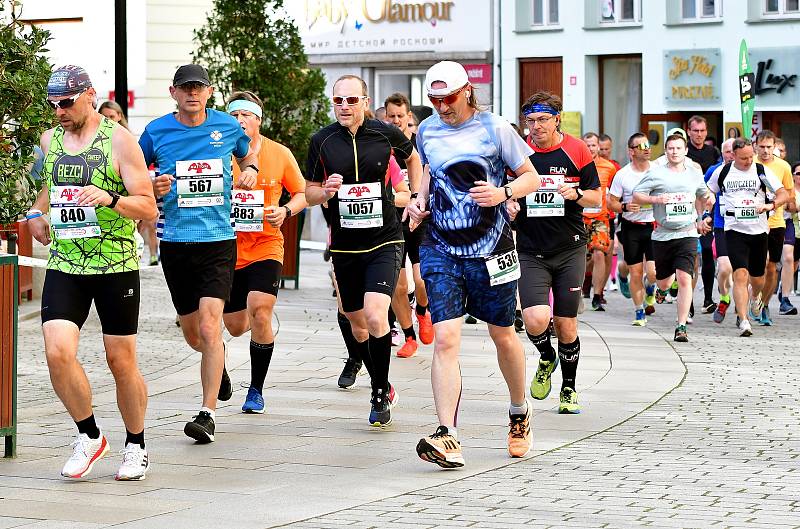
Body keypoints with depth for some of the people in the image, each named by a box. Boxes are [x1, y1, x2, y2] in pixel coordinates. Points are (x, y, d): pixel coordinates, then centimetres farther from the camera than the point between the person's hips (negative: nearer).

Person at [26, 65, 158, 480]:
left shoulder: (119, 140, -7)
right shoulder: (50, 140, 9)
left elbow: (148, 207, -10)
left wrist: (109, 198, -27)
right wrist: (37, 212, 13)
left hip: (116, 266, -4)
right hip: (64, 264, 4)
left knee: (121, 361, 4)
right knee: (57, 353, -14)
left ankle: (135, 446, 23)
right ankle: (89, 437, 6)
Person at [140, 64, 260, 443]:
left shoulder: (227, 126, 2)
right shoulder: (156, 131, 1)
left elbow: (247, 154, 23)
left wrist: (250, 170, 0)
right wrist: (151, 187, -10)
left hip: (218, 240, -2)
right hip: (174, 242, 2)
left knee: (209, 325, -16)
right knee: (191, 331, 12)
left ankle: (208, 414, -12)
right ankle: (219, 360, 48)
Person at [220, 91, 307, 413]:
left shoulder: (280, 154, -1)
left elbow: (302, 193, 10)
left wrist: (286, 211, -10)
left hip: (265, 245, -1)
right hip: (227, 250, 1)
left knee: (259, 311, -21)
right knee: (235, 327, 8)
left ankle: (256, 390, -5)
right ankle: (259, 321, 49)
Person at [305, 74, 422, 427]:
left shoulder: (385, 134, -4)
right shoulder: (322, 141, -1)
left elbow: (413, 157, 18)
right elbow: (309, 193, 7)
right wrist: (325, 191, -14)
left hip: (384, 242, -3)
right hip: (344, 245, 3)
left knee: (375, 315, -21)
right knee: (357, 323, 12)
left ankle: (380, 395, -6)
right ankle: (382, 388, 33)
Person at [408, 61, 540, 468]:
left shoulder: (494, 128, -5)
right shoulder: (427, 130, 6)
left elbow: (531, 178, 1)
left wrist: (504, 193, -19)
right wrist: (419, 198, 7)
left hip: (490, 249, -2)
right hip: (441, 249, 2)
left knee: (503, 336, 12)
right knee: (445, 339, -13)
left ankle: (520, 411, 38)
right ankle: (448, 438, -20)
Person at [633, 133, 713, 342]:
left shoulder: (695, 174, 8)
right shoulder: (655, 174, -2)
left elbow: (703, 195, 27)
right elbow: (636, 195, -2)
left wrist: (702, 218, 13)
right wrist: (655, 199, -17)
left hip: (687, 234, 0)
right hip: (662, 235, 0)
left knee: (684, 279, -14)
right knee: (664, 280, 12)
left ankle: (681, 326, -11)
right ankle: (661, 289, 52)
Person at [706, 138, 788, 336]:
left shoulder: (761, 171, 0)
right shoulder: (722, 172, 3)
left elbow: (784, 194, -1)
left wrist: (771, 205, -21)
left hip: (759, 230, 1)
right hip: (734, 230, -1)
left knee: (757, 279, 13)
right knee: (740, 275, -17)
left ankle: (756, 298, 50)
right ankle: (743, 321, -19)